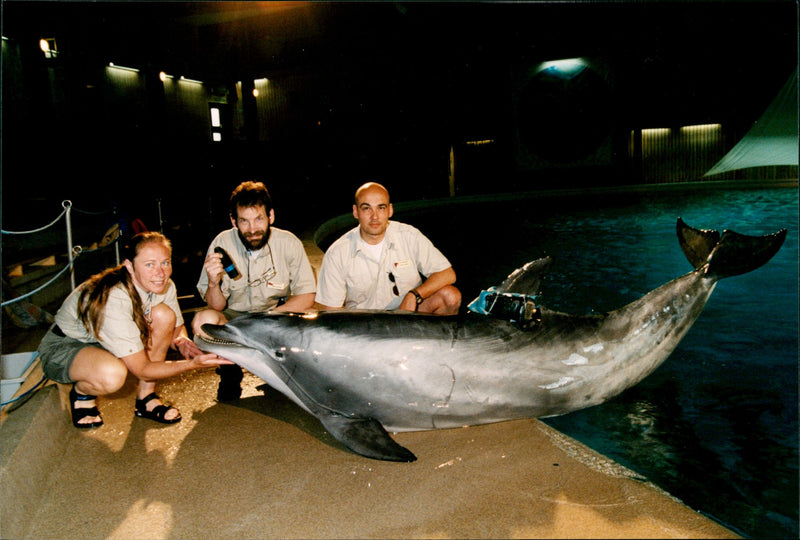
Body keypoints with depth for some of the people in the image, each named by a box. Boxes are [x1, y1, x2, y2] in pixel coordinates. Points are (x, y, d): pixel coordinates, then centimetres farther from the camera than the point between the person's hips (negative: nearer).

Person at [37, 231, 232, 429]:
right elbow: (142, 370, -30)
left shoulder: (165, 286, -14)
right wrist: (193, 364, -38)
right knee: (113, 375, -39)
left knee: (164, 315, -18)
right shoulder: (114, 299, -35)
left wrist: (181, 341, -18)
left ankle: (146, 398, -4)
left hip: (104, 342, 7)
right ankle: (81, 393, -1)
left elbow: (177, 328, 6)